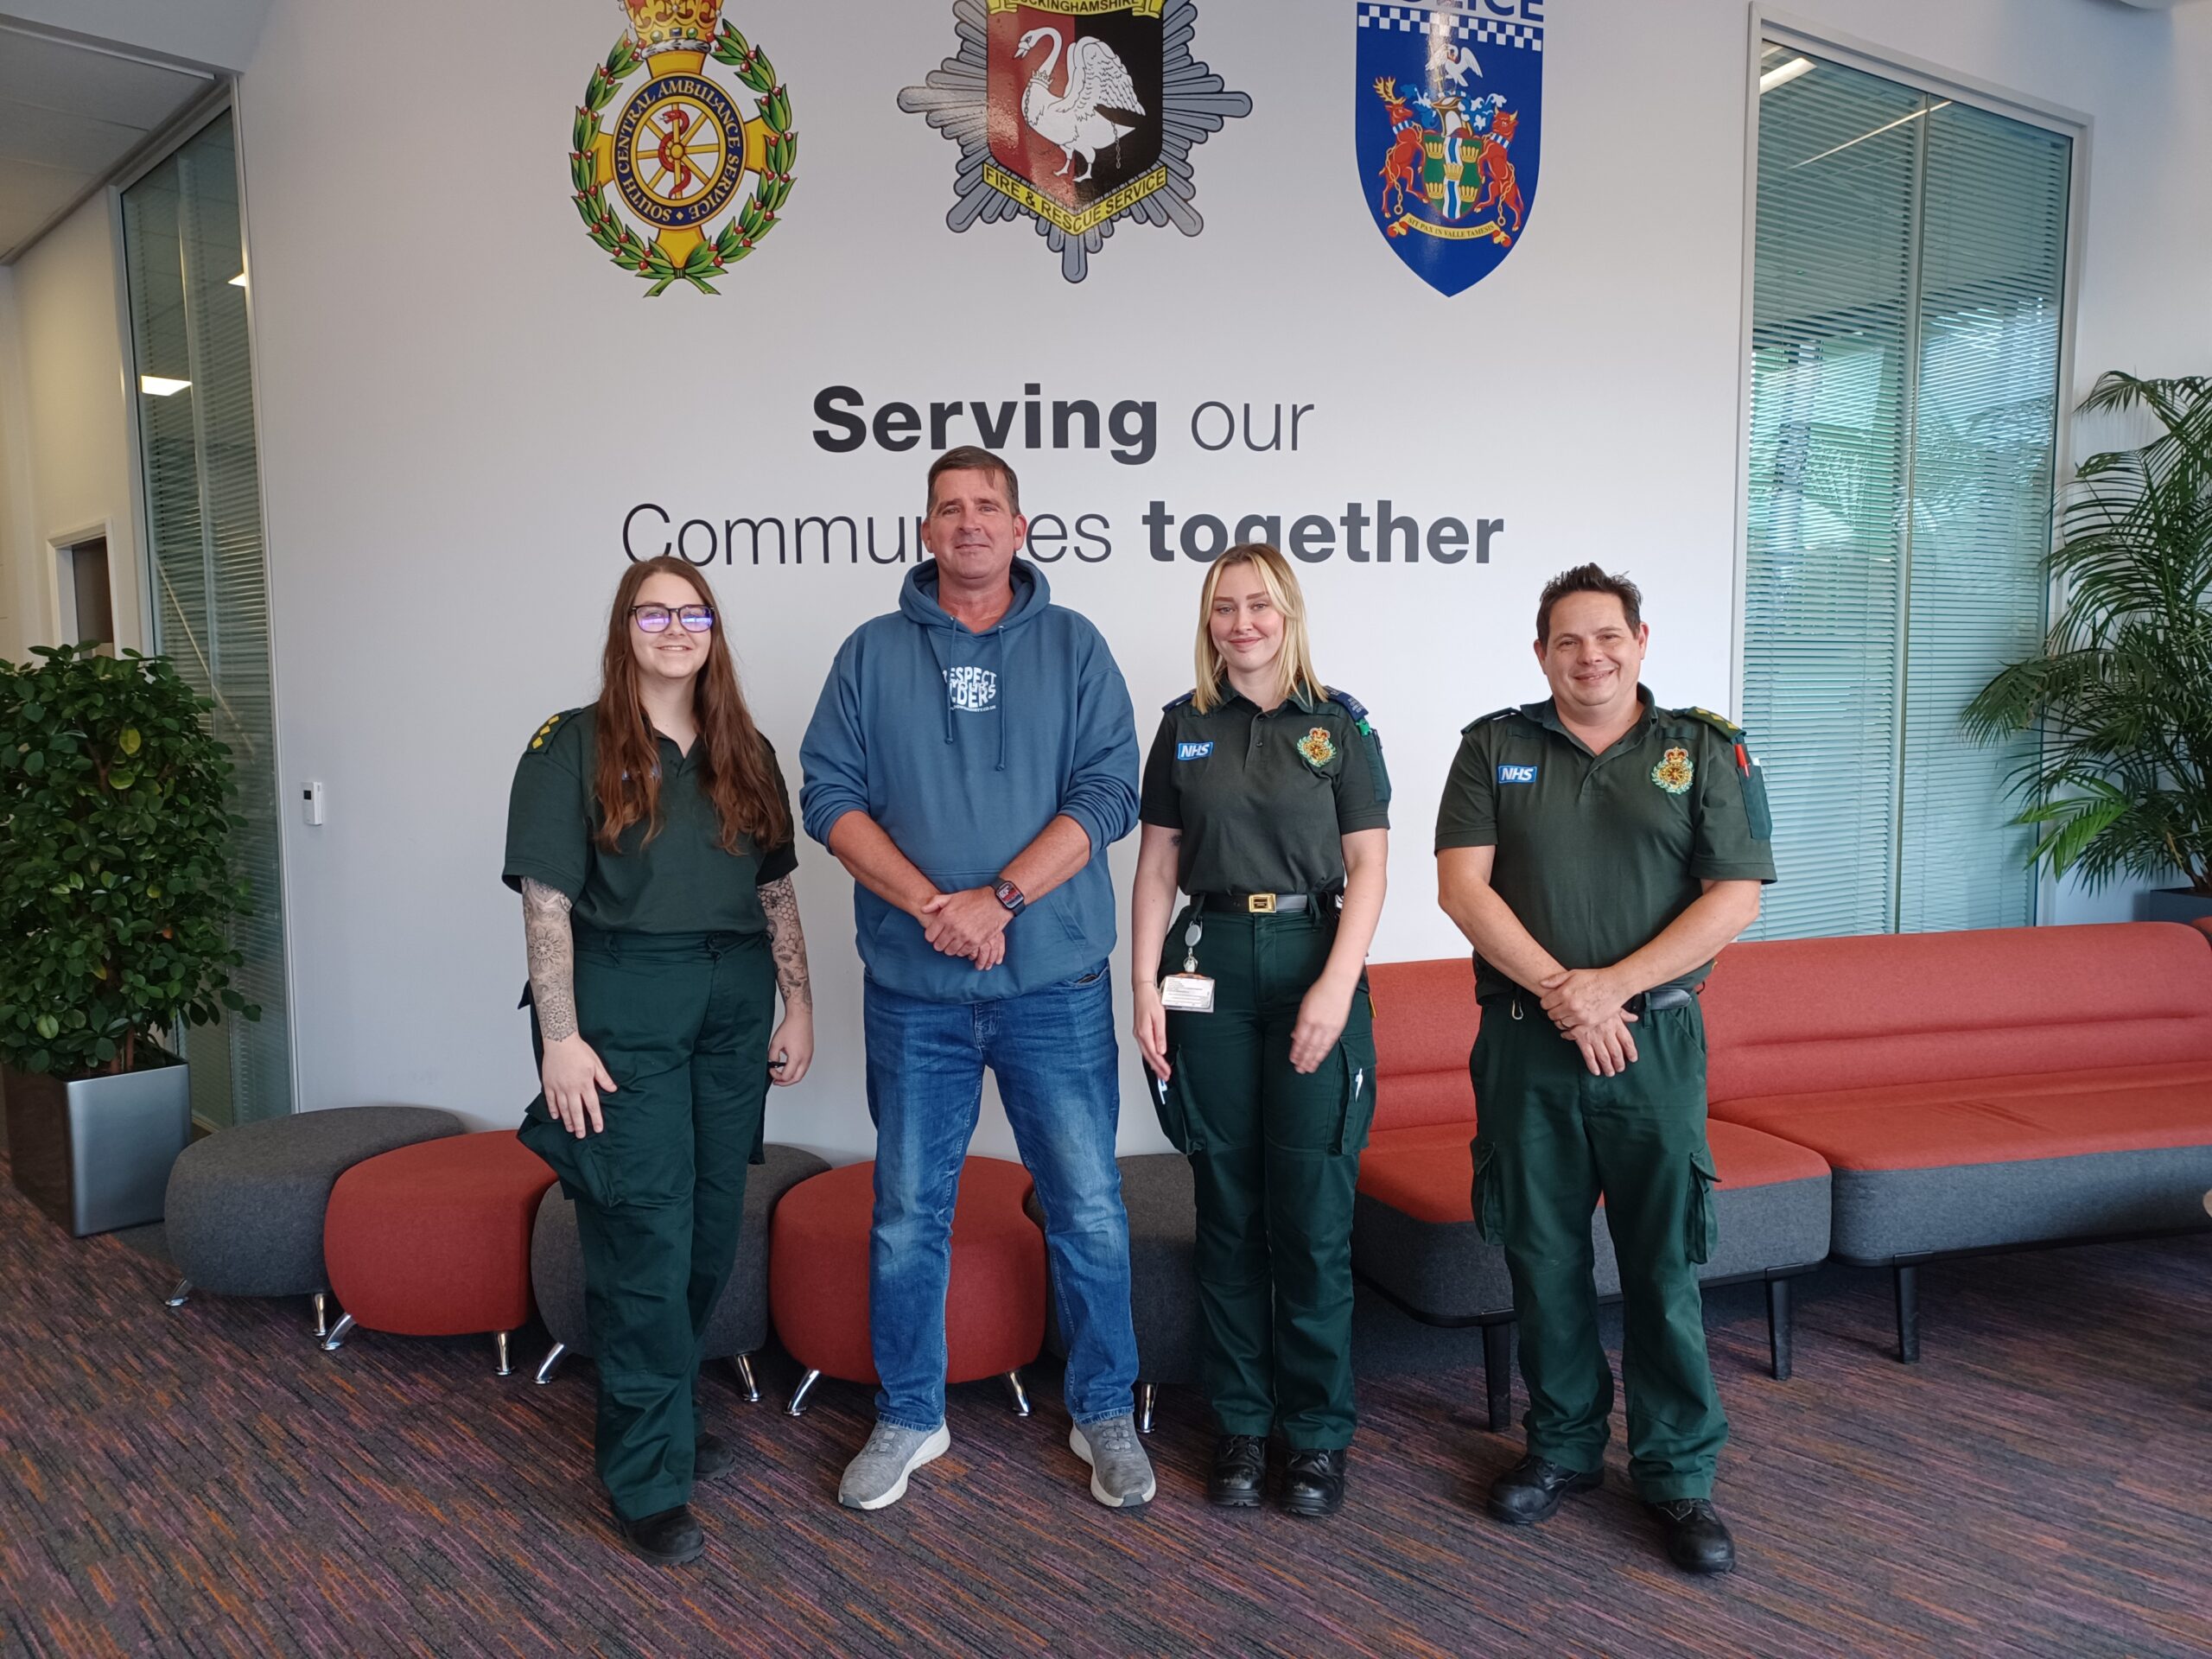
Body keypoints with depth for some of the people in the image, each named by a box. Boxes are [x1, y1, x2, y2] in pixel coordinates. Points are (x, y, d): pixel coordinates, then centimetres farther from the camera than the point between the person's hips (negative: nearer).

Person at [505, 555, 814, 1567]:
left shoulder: (744, 752, 11)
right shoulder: (573, 747, -2)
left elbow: (776, 892, 12)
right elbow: (547, 901, -7)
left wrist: (798, 1006, 7)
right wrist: (559, 1037, -13)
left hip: (734, 1007, 5)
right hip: (625, 1008, -5)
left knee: (711, 1228, 10)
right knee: (644, 1236, -2)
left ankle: (657, 1413, 31)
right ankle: (650, 1477, 10)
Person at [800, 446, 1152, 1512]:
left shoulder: (1073, 647, 4)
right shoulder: (873, 652, 6)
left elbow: (1109, 792, -5)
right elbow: (830, 796, -1)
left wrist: (1000, 897, -16)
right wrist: (931, 904, -14)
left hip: (1055, 984, -1)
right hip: (913, 988, 1)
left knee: (1088, 1210, 6)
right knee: (908, 1213, 11)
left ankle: (1104, 1413, 26)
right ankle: (909, 1418, 30)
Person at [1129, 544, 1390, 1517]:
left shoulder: (1339, 724, 4)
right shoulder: (1184, 727, 10)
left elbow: (1367, 867, 0)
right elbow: (1157, 866, 8)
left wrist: (1336, 986, -12)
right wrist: (1146, 988, -1)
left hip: (1312, 961, -2)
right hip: (1210, 968, 2)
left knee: (1313, 1214, 0)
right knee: (1228, 1207, 7)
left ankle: (1318, 1433, 17)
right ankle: (1241, 1425, 21)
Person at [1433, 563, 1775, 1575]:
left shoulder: (1705, 751, 4)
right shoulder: (1494, 747, 6)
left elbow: (1734, 897, -4)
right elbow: (1461, 884, -4)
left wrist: (1611, 985, -13)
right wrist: (1557, 989, -13)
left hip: (1653, 1039, -1)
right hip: (1526, 1038, 1)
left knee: (1664, 1261, 5)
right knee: (1542, 1255, 10)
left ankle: (1678, 1472, 21)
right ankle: (1562, 1445, 28)